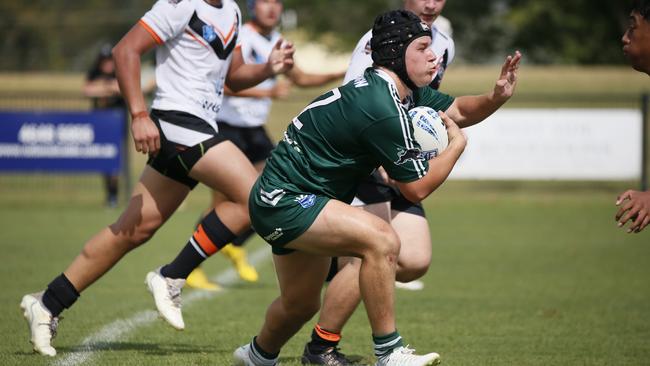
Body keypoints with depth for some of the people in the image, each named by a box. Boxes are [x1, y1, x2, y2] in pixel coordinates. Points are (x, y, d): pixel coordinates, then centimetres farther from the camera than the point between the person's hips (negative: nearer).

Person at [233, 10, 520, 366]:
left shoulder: (403, 91, 4)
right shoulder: (382, 108, -26)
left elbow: (457, 110, 17)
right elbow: (417, 187, -18)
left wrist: (496, 97, -2)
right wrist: (457, 143, -5)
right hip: (283, 201, -11)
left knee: (300, 304, 25)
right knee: (381, 240, -27)